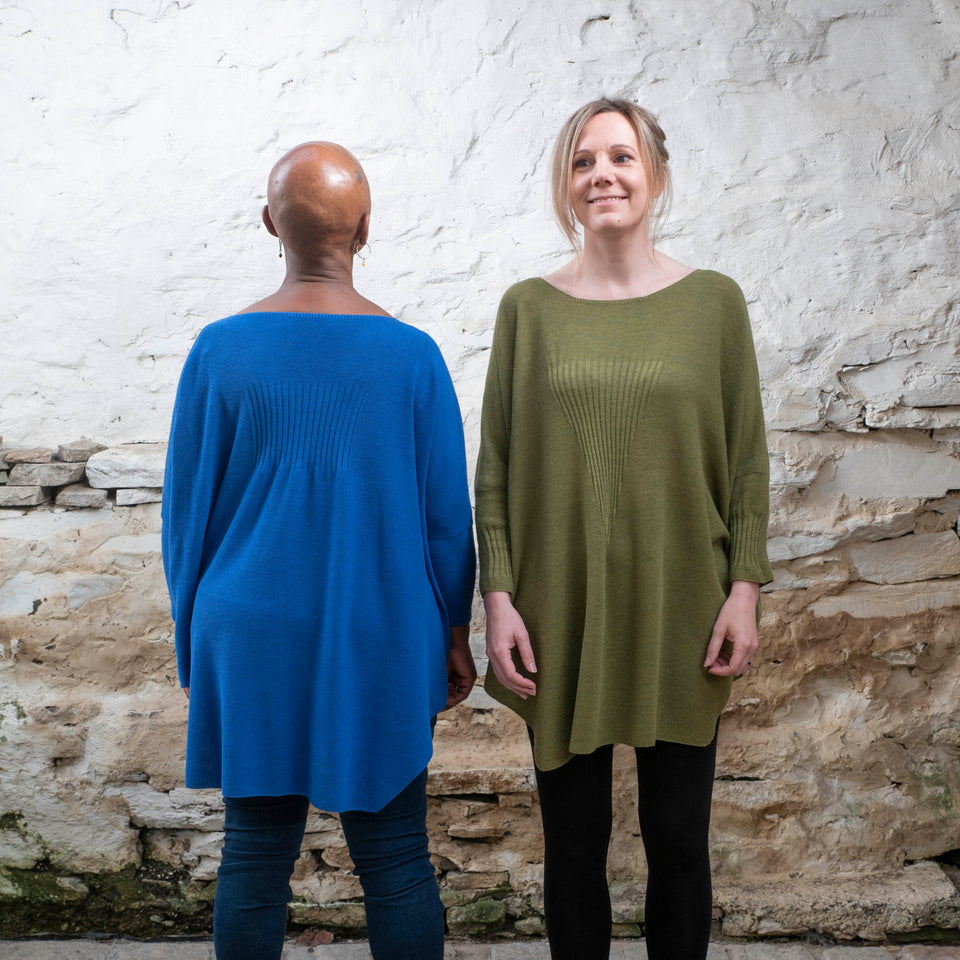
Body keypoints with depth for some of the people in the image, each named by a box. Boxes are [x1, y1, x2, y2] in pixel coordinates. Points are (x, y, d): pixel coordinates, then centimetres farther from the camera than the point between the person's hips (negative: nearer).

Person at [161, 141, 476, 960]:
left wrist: (192, 632, 14)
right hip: (384, 642, 0)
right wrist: (454, 637, 11)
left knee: (255, 854, 12)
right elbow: (448, 515, -1)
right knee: (395, 859, 10)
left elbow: (187, 510, 1)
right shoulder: (413, 355, -7)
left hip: (255, 641, 1)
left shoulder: (221, 350, -5)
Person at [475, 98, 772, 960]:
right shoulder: (529, 308, 2)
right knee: (574, 839, 11)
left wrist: (745, 589, -4)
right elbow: (495, 469, 2)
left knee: (677, 838, 10)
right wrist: (499, 598, -4)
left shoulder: (713, 301, 2)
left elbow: (747, 459, 3)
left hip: (680, 612, 0)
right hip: (561, 613, 0)